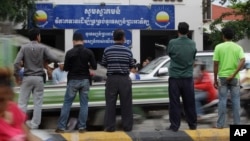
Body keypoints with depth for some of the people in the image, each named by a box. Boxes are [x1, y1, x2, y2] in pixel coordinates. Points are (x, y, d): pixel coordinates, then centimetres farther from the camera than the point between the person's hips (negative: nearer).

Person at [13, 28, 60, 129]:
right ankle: (34, 124, 6)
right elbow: (52, 59, -3)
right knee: (38, 103, 6)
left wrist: (16, 74, 1)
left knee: (22, 102, 3)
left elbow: (16, 63, -10)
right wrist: (59, 60, 18)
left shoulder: (24, 47, -3)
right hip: (39, 78, 0)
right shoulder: (43, 48, -3)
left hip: (27, 78, 0)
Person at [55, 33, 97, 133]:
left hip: (73, 80, -1)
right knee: (84, 104, 7)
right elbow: (94, 67, -3)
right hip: (85, 80, 1)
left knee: (67, 103, 4)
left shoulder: (70, 52, -7)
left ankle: (61, 127, 2)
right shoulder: (89, 52, -2)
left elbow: (66, 68, -5)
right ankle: (82, 127, 4)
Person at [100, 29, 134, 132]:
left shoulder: (107, 50, -2)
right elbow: (131, 65, 5)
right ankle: (127, 126, 10)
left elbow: (103, 64, 7)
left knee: (110, 103, 4)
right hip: (124, 79, 0)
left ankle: (110, 126, 4)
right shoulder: (128, 51, -2)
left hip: (112, 79, 0)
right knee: (126, 103, 6)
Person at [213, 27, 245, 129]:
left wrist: (215, 79, 3)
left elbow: (215, 64, -3)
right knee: (235, 100, 6)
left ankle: (220, 124, 4)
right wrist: (233, 74, -15)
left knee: (222, 100, 3)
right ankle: (237, 123, 7)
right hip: (234, 78, 1)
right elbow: (242, 61, -14)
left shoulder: (219, 47, -2)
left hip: (222, 77, -1)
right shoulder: (238, 47, 3)